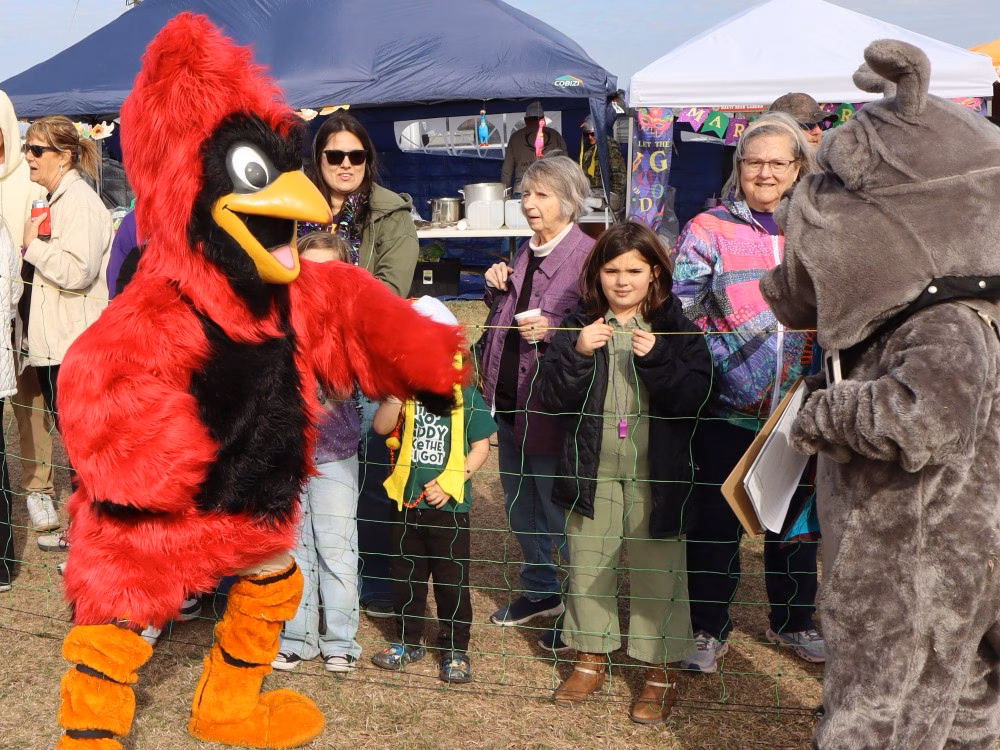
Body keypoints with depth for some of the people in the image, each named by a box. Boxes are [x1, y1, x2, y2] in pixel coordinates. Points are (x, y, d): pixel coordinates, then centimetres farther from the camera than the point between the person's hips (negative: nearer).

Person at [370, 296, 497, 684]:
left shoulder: (466, 396, -5)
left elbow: (481, 447, -3)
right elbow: (381, 426, -14)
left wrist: (450, 482, -12)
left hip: (449, 505, -3)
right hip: (406, 501, 3)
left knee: (452, 579, 5)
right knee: (406, 575, 15)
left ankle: (455, 649, 19)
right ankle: (408, 641, 32)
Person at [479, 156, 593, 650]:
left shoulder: (587, 255, -12)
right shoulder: (525, 252, 14)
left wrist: (553, 330, -26)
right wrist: (496, 290, 5)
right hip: (509, 397, 8)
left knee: (559, 509, 0)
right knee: (519, 504, 18)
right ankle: (540, 590, 36)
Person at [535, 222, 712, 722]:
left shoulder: (678, 330, -1)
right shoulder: (579, 326, 3)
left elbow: (694, 398, -11)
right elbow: (551, 396, -4)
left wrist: (656, 360, -24)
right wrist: (577, 354, -20)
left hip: (656, 475, -2)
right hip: (591, 472, 2)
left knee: (657, 572, 5)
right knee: (588, 566, 12)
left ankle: (661, 671, 19)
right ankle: (591, 657, 30)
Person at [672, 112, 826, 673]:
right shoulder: (709, 231, -4)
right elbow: (677, 309, -10)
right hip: (727, 410, -3)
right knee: (716, 519, 7)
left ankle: (794, 621, 36)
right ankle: (710, 627, 26)